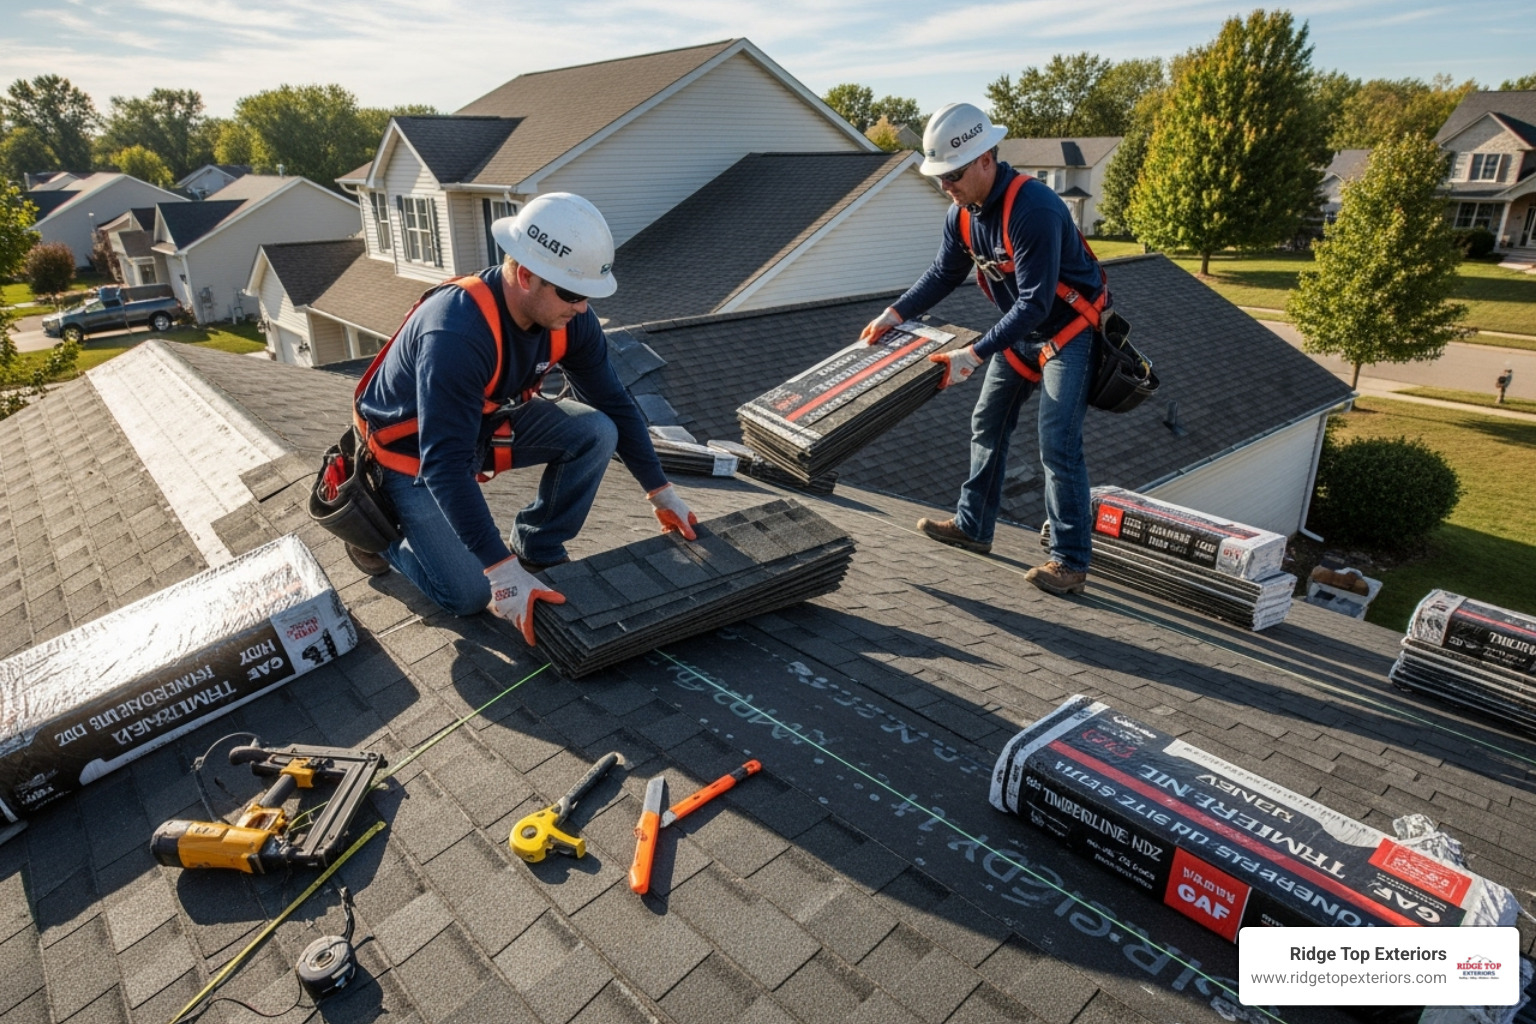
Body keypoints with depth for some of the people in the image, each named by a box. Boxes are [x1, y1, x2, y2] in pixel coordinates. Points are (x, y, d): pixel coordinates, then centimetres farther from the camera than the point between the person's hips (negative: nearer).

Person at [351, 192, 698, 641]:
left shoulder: (569, 318, -17)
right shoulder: (457, 333, -38)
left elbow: (614, 404, -4)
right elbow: (445, 465, -39)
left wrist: (661, 491, -2)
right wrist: (502, 570, -40)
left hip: (486, 422, 6)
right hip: (413, 449, -6)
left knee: (595, 432, -17)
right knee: (470, 594, -11)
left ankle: (537, 550, 2)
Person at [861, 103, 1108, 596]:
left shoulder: (1034, 209, -31)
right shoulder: (963, 213, -5)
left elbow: (1035, 303, -33)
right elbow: (943, 274, 7)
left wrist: (973, 355, -36)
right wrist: (895, 314, -4)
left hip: (1069, 330, -8)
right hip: (1020, 331, 9)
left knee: (1058, 444, -12)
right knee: (987, 426, 12)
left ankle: (1070, 561, -2)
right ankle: (972, 527, 26)